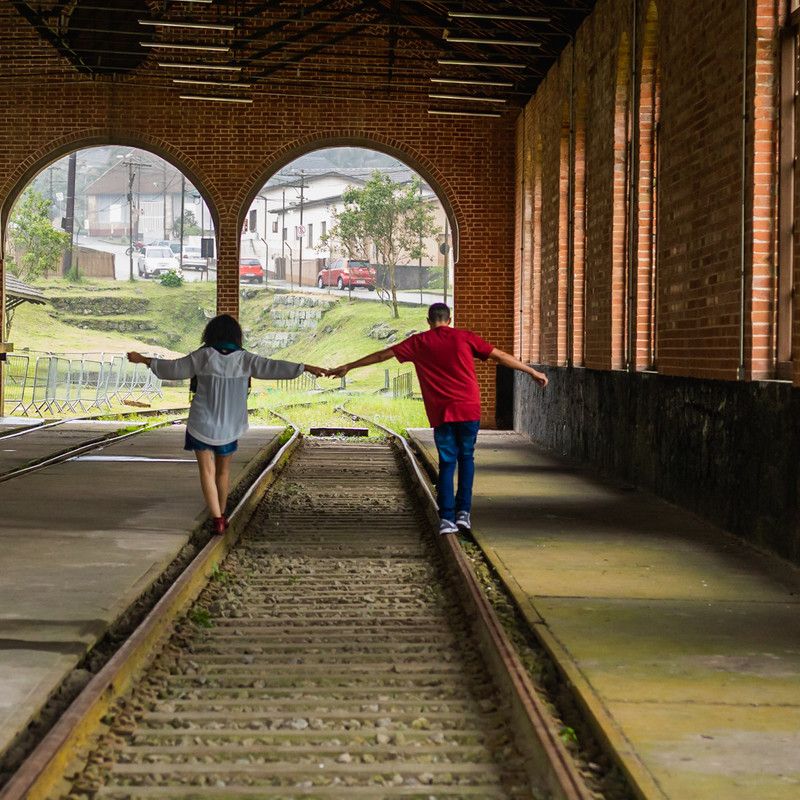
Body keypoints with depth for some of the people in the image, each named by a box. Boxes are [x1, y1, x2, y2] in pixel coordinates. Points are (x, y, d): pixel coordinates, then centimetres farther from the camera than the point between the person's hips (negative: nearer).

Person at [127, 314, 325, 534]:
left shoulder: (203, 356, -9)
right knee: (223, 470, 19)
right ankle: (222, 515, 29)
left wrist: (144, 360, 7)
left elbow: (174, 368, -4)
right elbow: (272, 367, -10)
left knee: (207, 471, 1)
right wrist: (306, 368, -6)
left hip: (202, 425, -2)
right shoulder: (244, 359, -7)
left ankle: (217, 519, -11)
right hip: (229, 426, 2)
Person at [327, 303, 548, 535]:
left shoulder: (419, 342, 7)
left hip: (441, 412, 0)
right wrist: (534, 372, 17)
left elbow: (383, 355, 12)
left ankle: (447, 518, -3)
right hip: (469, 409, 0)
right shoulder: (464, 337, 7)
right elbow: (500, 356, 9)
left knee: (447, 463, 7)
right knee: (466, 458, 16)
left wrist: (348, 367, 20)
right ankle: (463, 512, 6)